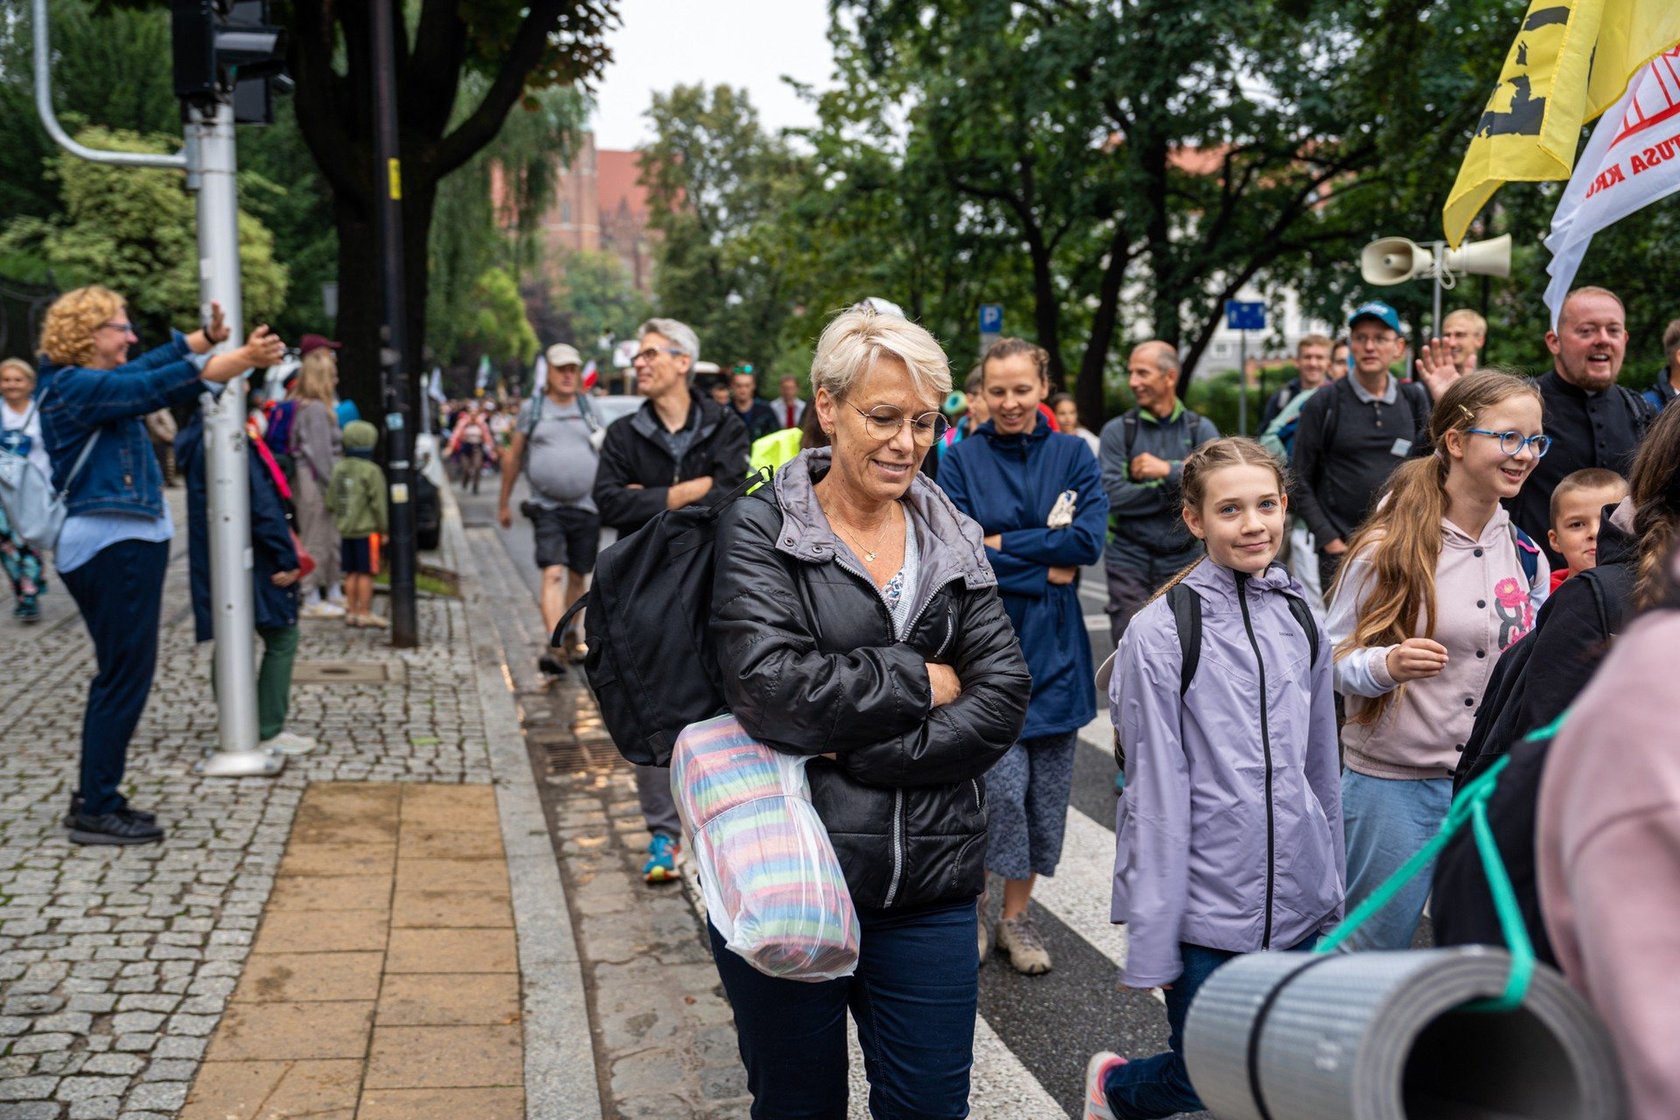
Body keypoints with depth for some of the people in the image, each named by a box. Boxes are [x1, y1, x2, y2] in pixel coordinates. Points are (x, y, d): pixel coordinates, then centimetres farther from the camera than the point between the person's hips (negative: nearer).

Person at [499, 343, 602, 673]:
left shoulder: (588, 409, 10)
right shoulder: (532, 409, 5)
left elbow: (604, 456, 16)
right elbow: (513, 457, 11)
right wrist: (503, 503, 13)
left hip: (586, 508, 3)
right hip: (547, 508, -3)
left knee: (578, 576, 12)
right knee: (553, 574, -16)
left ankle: (571, 637, 29)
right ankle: (556, 647, -24)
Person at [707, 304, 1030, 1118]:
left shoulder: (954, 543, 7)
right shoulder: (759, 531, -5)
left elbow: (1002, 701, -4)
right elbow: (771, 688, -20)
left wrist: (856, 752, -15)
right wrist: (920, 681, -11)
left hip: (928, 890, 3)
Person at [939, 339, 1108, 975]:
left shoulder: (1072, 455, 7)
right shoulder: (964, 459, 1)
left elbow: (1089, 540, -7)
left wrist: (1001, 544, -10)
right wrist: (1045, 565, -10)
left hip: (1052, 645, 3)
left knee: (1046, 790, 6)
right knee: (1002, 783, -10)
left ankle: (1017, 913, 22)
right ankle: (972, 903, 12)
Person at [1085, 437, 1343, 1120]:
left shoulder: (1300, 622, 5)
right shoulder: (1160, 635, -12)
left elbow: (1321, 771, 14)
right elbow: (1156, 794, -12)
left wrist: (1333, 896, 17)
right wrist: (1150, 944, -11)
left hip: (1299, 908, 5)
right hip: (1207, 907, -5)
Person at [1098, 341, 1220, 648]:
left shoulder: (1201, 429, 3)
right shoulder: (1117, 430, -3)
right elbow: (1111, 495, -14)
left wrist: (1169, 470, -21)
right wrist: (1179, 490, -14)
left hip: (1183, 561, 2)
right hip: (1130, 560, -2)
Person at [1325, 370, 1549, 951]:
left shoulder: (1525, 555, 6)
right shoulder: (1388, 546, -11)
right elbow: (1331, 660, -9)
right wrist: (1386, 664, -27)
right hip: (1394, 785, -5)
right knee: (1370, 950, 6)